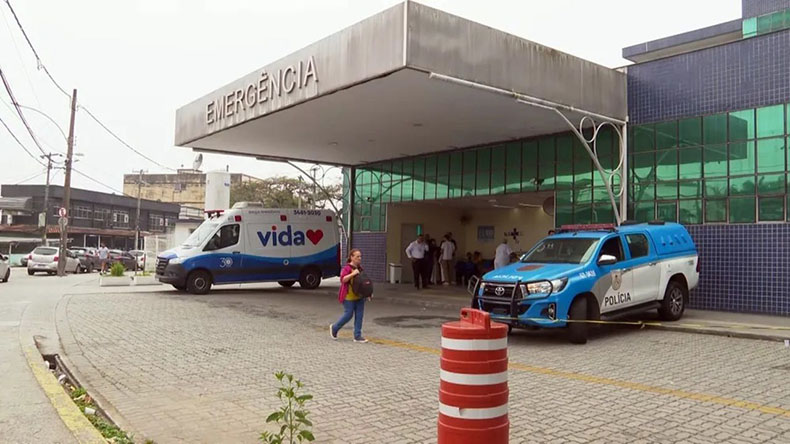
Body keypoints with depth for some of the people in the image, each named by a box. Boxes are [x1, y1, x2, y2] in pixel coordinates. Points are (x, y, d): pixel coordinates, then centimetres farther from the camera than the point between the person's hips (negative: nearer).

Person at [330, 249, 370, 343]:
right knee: (348, 314, -2)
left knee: (359, 315, 4)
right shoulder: (347, 268, -11)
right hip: (349, 297, -7)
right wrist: (353, 274, -32)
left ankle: (357, 336, 10)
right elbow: (343, 279, -24)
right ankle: (334, 328, 21)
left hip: (359, 296, 7)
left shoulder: (360, 268, 13)